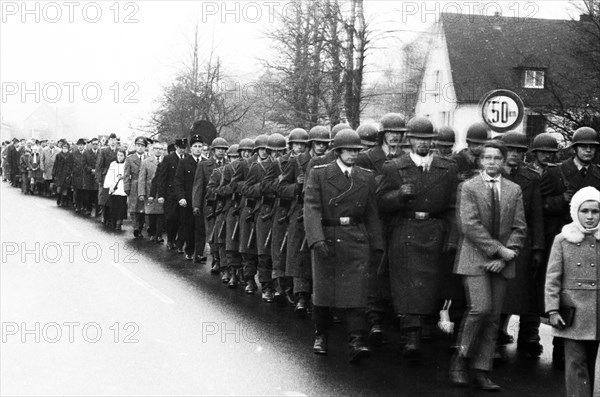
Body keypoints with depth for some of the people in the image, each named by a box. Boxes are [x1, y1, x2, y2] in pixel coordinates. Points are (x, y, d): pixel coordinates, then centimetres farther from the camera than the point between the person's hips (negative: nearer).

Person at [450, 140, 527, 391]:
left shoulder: (514, 191, 11)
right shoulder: (469, 187, 0)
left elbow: (519, 228, 7)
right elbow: (470, 225, -10)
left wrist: (504, 257, -7)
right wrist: (499, 249, -14)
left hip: (501, 263, 4)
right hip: (474, 258, -4)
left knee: (494, 317, 2)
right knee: (480, 308, -18)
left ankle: (481, 371, 7)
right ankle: (461, 359, 1)